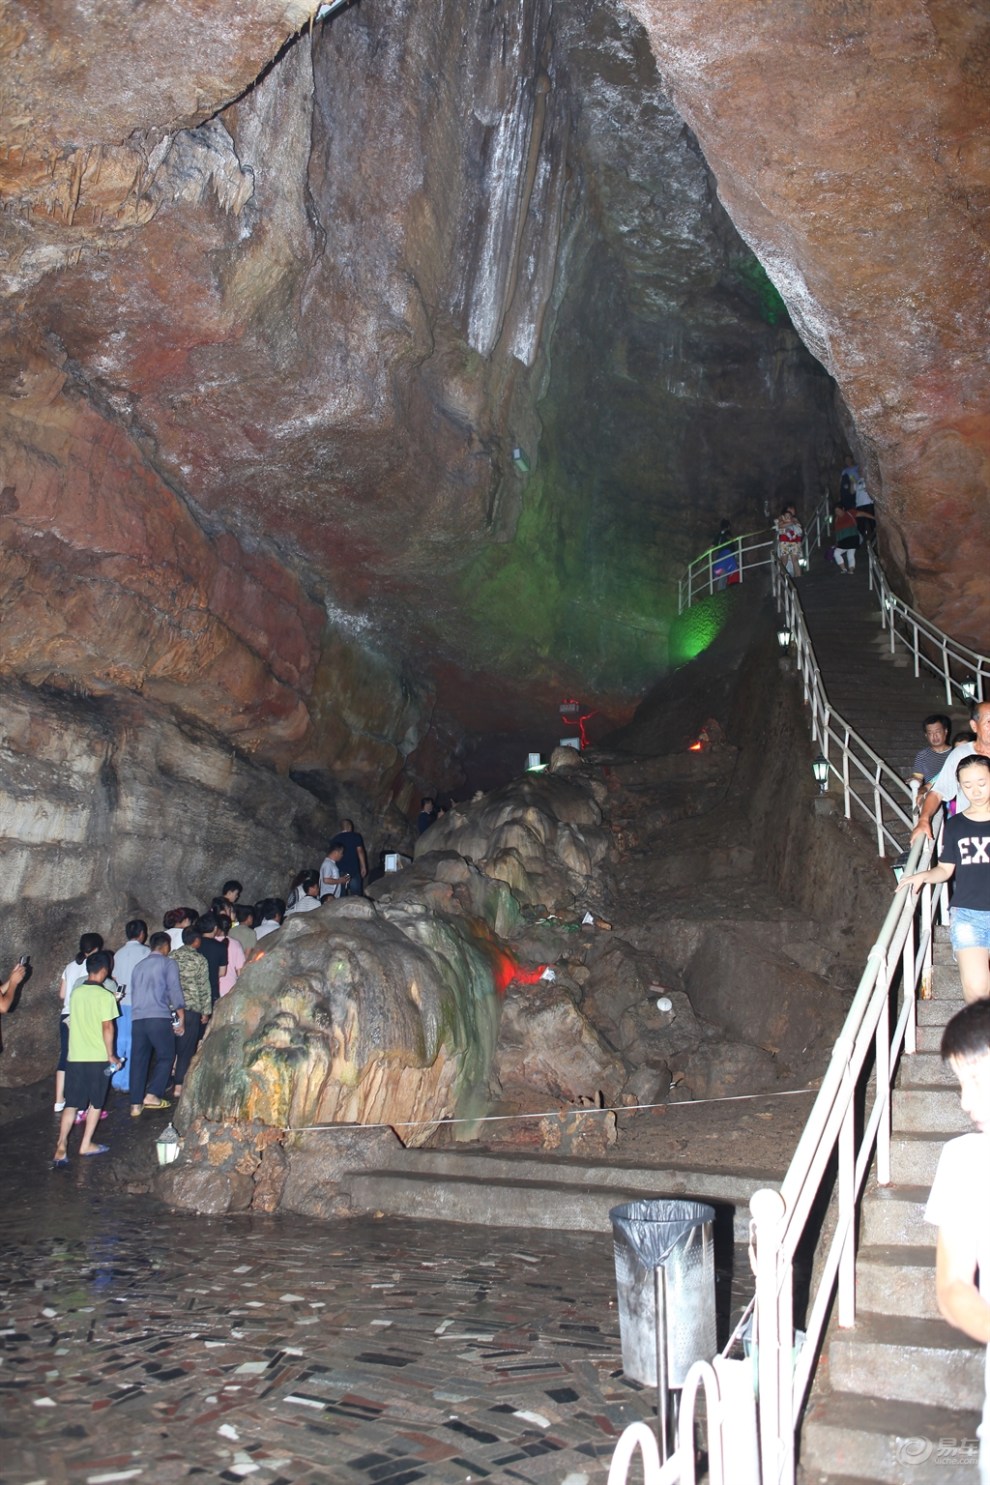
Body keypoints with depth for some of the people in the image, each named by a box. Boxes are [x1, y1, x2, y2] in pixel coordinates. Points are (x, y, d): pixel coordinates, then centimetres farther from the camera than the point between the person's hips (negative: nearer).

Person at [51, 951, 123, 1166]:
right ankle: (86, 1145, 16)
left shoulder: (76, 992, 4)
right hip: (98, 1057, -4)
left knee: (71, 1104, 7)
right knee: (96, 1103, 12)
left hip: (75, 1056, 4)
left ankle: (61, 1146, -5)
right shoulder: (105, 995, -12)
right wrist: (111, 1055, -4)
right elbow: (107, 1027, -15)